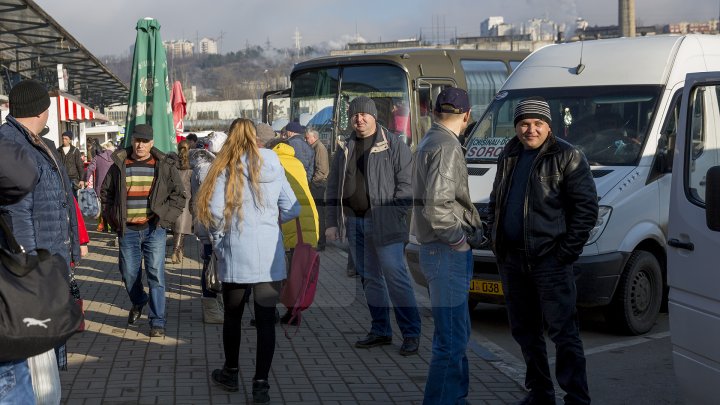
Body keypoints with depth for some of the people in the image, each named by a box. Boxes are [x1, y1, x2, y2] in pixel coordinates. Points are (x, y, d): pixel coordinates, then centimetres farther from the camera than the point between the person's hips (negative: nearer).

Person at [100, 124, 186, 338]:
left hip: (154, 229, -2)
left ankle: (157, 321, 1)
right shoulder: (119, 165, 6)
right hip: (127, 230, 2)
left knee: (156, 274, -6)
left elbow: (178, 194, 6)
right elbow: (106, 193, 16)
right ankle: (138, 302, 40)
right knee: (129, 273, 9)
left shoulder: (164, 165, 2)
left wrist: (165, 218, -3)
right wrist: (113, 218, 7)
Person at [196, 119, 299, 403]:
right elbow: (292, 210, 7)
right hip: (270, 255, 1)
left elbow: (215, 211, -10)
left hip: (237, 254, -1)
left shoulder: (226, 168, -3)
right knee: (266, 319, 3)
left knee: (233, 316, 15)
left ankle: (230, 374, 29)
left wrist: (219, 241, 5)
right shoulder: (273, 165, 5)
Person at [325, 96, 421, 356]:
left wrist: (396, 216, -14)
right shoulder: (345, 150, 15)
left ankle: (411, 333, -1)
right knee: (369, 278, 11)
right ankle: (381, 331, 20)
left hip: (383, 223, -6)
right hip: (354, 222, 6)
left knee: (395, 277, -8)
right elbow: (333, 190, 18)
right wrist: (332, 222, 11)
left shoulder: (393, 145, -2)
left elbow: (406, 183, -6)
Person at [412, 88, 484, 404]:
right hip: (448, 252, -11)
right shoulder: (447, 146, -18)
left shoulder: (429, 141, 14)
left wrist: (471, 225, 17)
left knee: (455, 333, 21)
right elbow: (437, 205, -28)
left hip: (439, 249, 11)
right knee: (451, 339, -6)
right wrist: (458, 237, -15)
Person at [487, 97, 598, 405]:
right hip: (512, 259, 7)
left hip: (550, 260, -7)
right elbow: (495, 202, 24)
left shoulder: (567, 157, -6)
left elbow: (586, 207, -9)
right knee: (524, 331, 13)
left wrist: (567, 251, -13)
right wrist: (496, 237, 12)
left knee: (563, 331, -6)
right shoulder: (509, 157, 13)